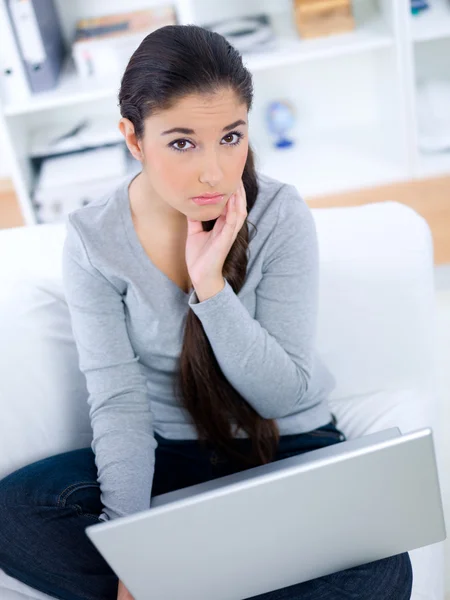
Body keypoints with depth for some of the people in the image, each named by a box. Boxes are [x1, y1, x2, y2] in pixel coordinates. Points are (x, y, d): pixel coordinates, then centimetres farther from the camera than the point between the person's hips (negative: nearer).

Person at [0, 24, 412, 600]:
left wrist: (211, 284, -27)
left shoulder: (280, 216, -15)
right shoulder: (93, 239, -11)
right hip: (164, 456, 2)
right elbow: (117, 404, -14)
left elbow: (286, 396, -15)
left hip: (288, 447, -1)